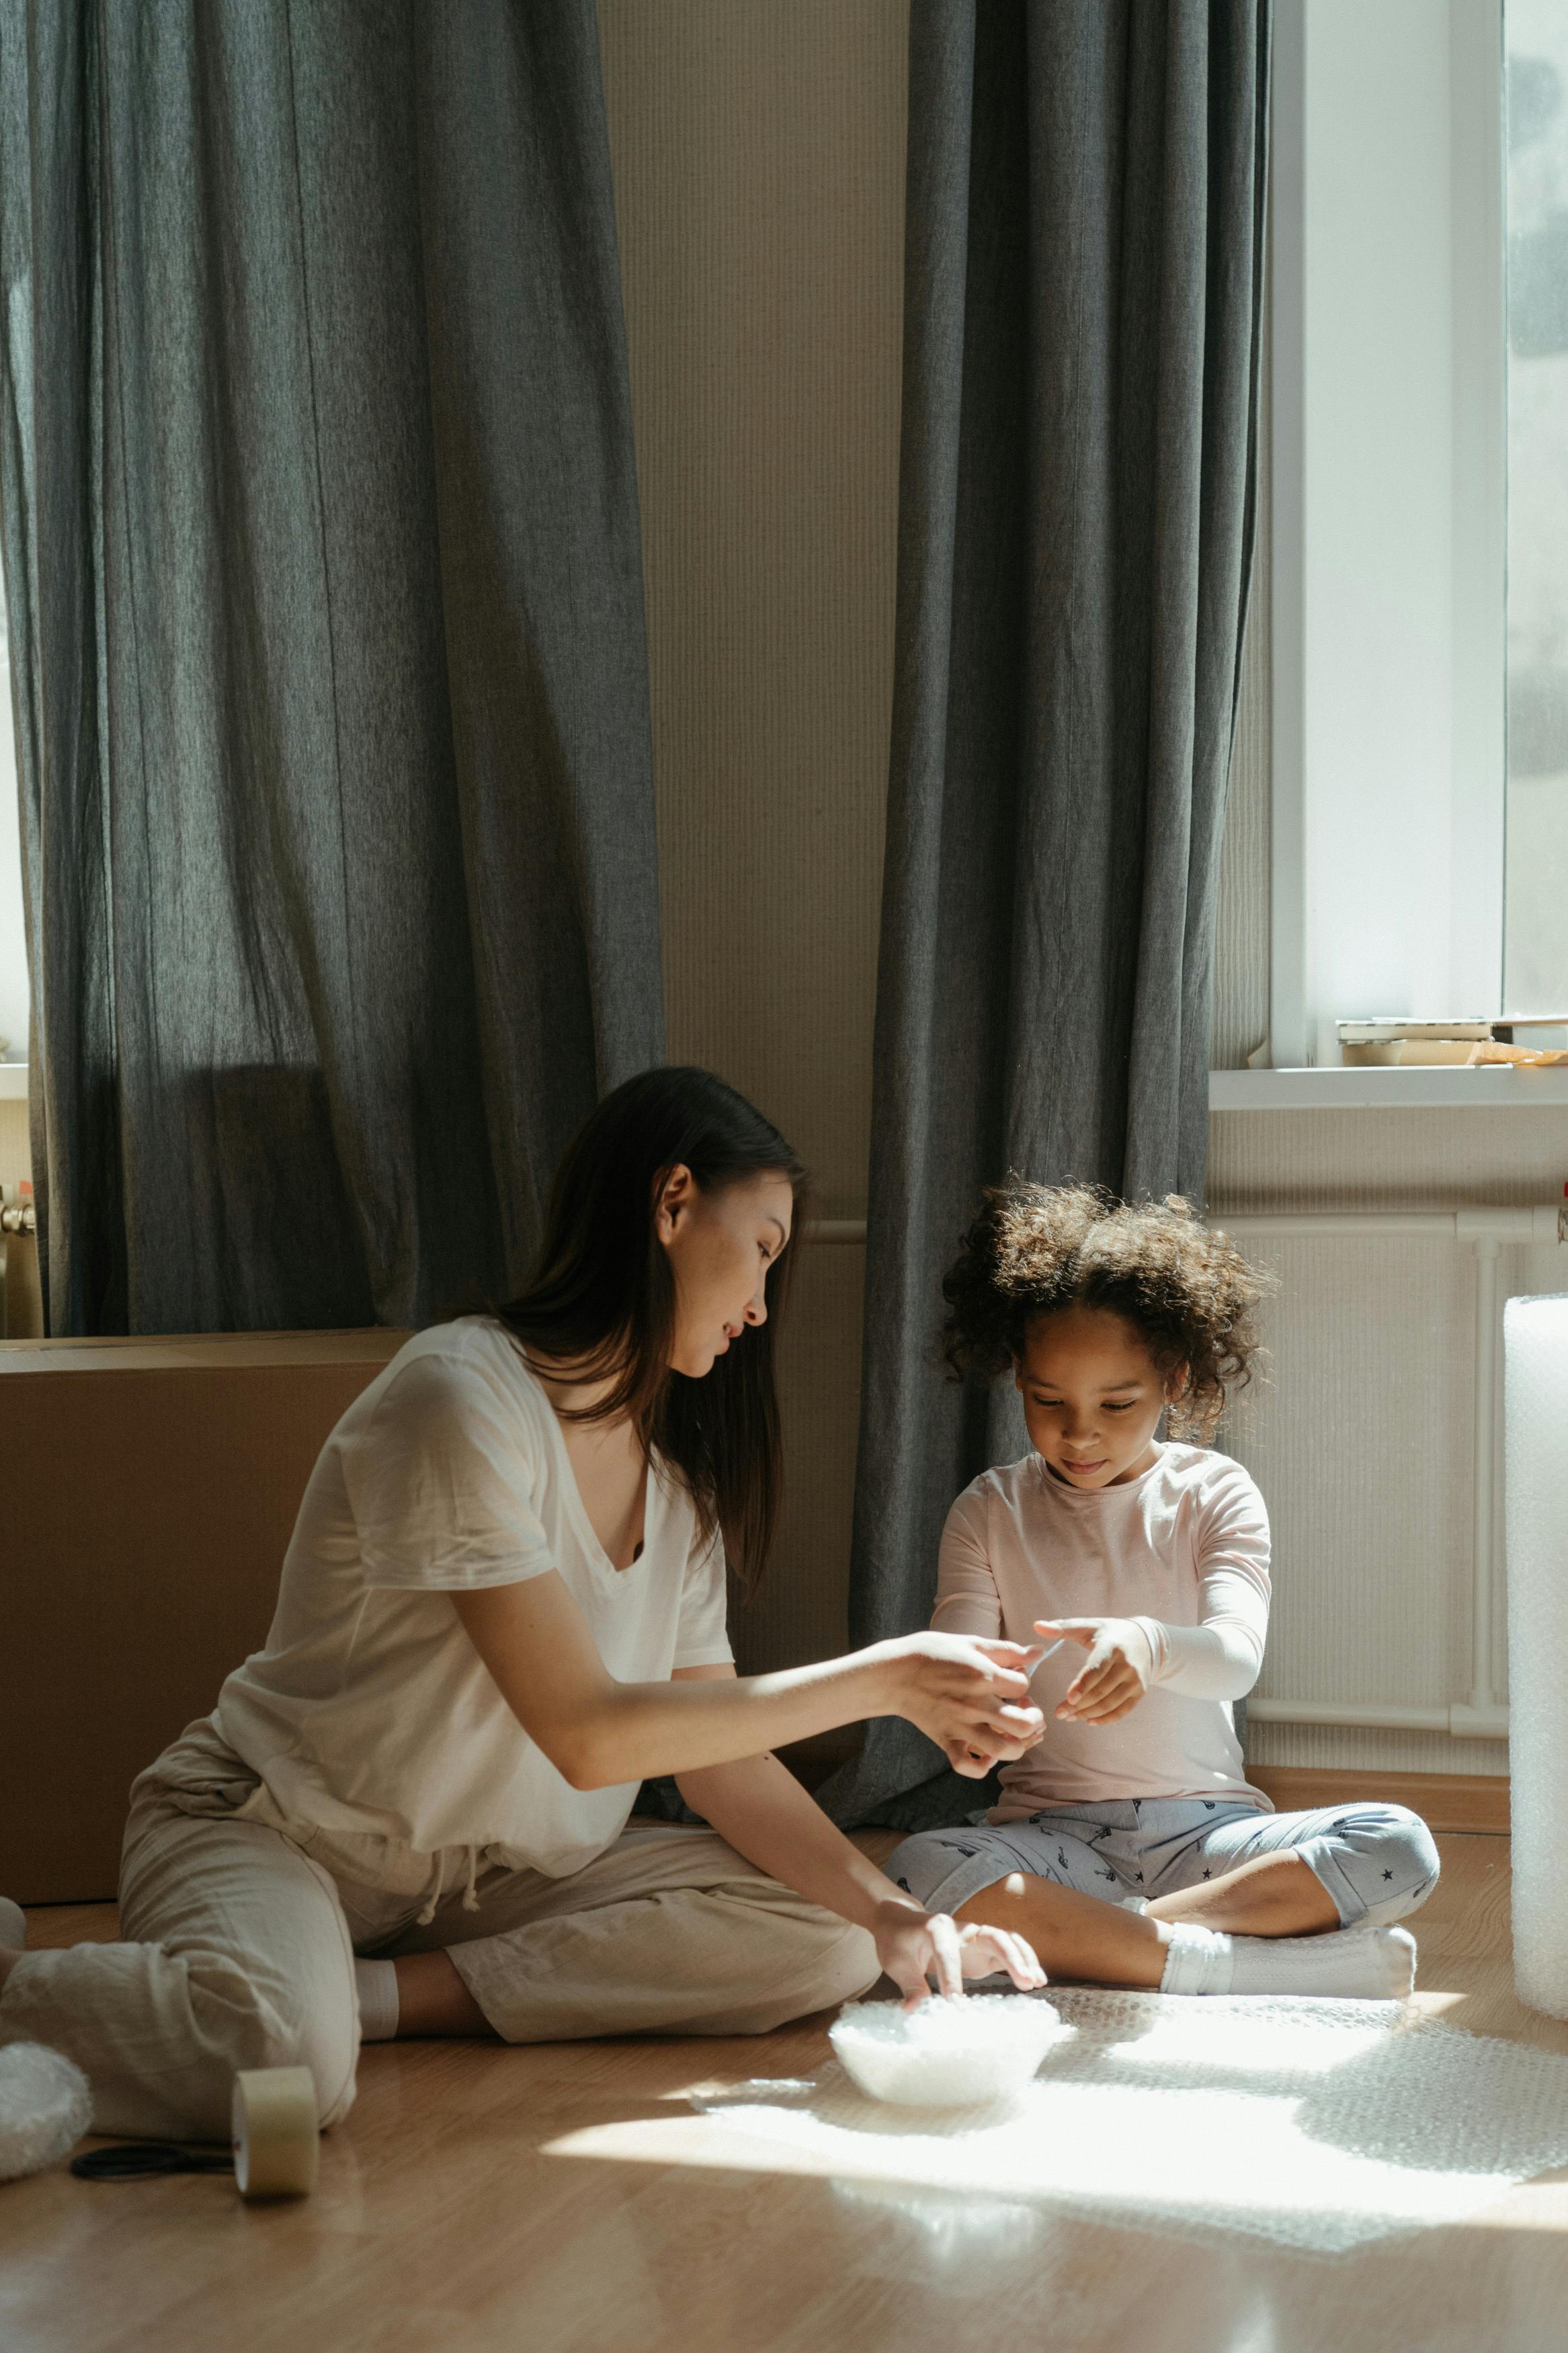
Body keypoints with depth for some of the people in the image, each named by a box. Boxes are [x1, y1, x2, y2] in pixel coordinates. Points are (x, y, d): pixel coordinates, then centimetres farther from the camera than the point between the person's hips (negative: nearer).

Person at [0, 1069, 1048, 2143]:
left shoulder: (676, 1485, 7)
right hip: (279, 1839, -8)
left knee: (823, 1940, -11)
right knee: (280, 2056, -40)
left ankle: (385, 1994, -12)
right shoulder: (461, 1398, -20)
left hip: (486, 1874, 8)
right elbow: (588, 1735, -24)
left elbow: (720, 1759, 3)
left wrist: (890, 1913, -12)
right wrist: (883, 1678, -22)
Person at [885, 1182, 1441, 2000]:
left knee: (1399, 1848, -25)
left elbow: (1237, 1658, -14)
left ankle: (1070, 1939, -25)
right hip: (1052, 1835, 0)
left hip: (1202, 1829, 1)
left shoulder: (1215, 1495, 3)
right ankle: (1250, 1962, -30)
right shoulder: (990, 1512, 6)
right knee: (920, 1871, -33)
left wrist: (1150, 1644, -39)